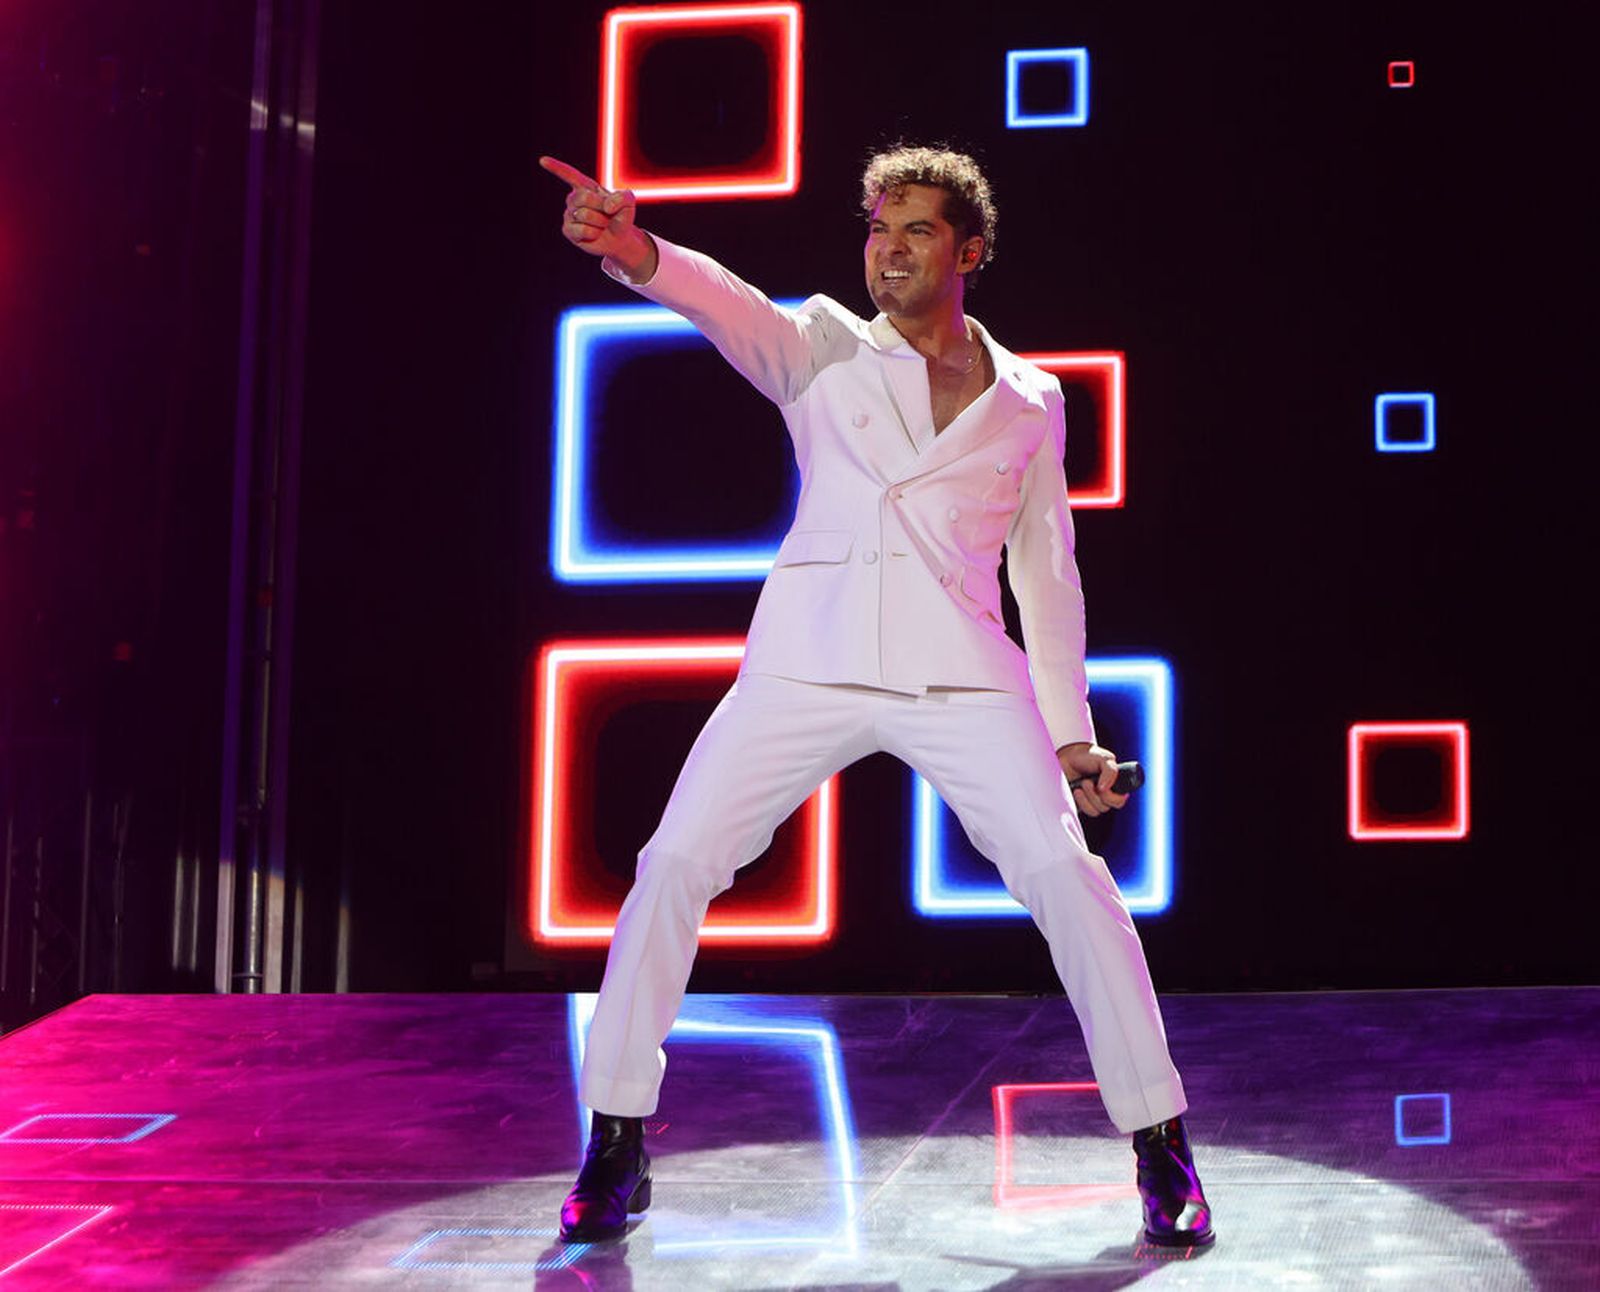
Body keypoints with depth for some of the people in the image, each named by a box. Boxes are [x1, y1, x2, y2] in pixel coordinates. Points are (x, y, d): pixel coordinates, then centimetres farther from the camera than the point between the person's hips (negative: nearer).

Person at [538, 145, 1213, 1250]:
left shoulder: (1030, 400, 15)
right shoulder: (824, 347, 10)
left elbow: (1047, 577, 18)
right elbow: (730, 306, -11)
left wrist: (1071, 734, 12)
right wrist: (632, 250, -32)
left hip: (962, 677, 0)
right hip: (808, 663, 0)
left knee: (1070, 877, -14)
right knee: (675, 866, -9)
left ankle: (1163, 1155, -1)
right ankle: (616, 1151, 4)